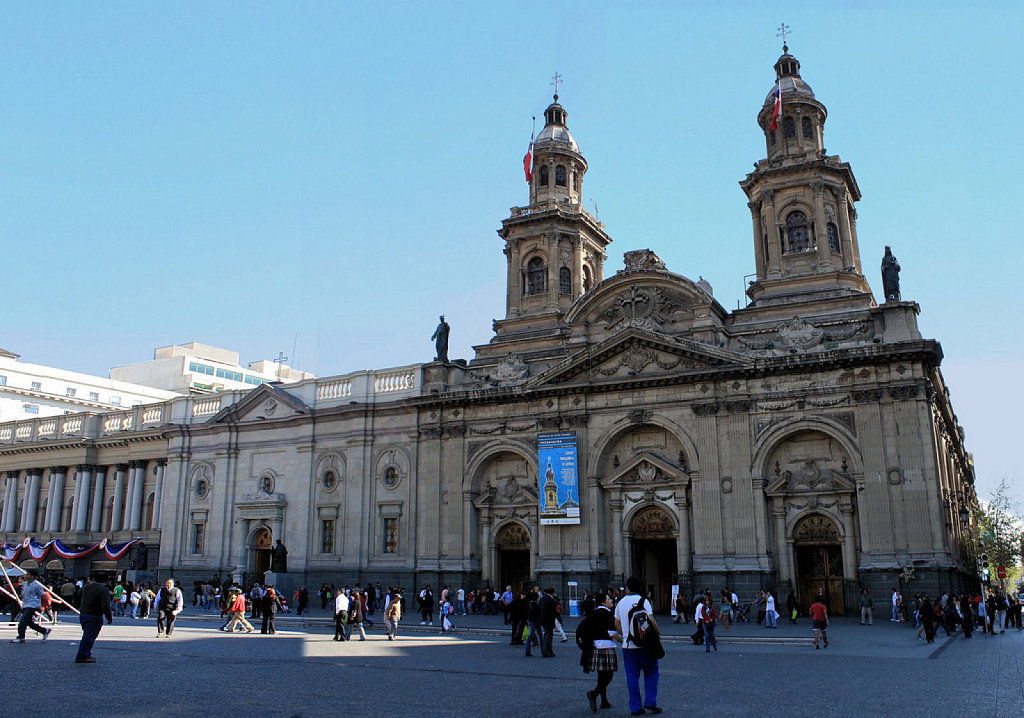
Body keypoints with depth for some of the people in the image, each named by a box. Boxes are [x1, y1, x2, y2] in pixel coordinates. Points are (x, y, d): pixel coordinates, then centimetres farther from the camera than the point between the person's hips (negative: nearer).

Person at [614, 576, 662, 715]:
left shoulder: (621, 603, 8)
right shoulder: (643, 601, -6)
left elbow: (617, 624, 15)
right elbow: (651, 621, -15)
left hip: (627, 645, 3)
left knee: (632, 676, 7)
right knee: (651, 672, 12)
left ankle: (635, 707, 7)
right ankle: (650, 703, 5)